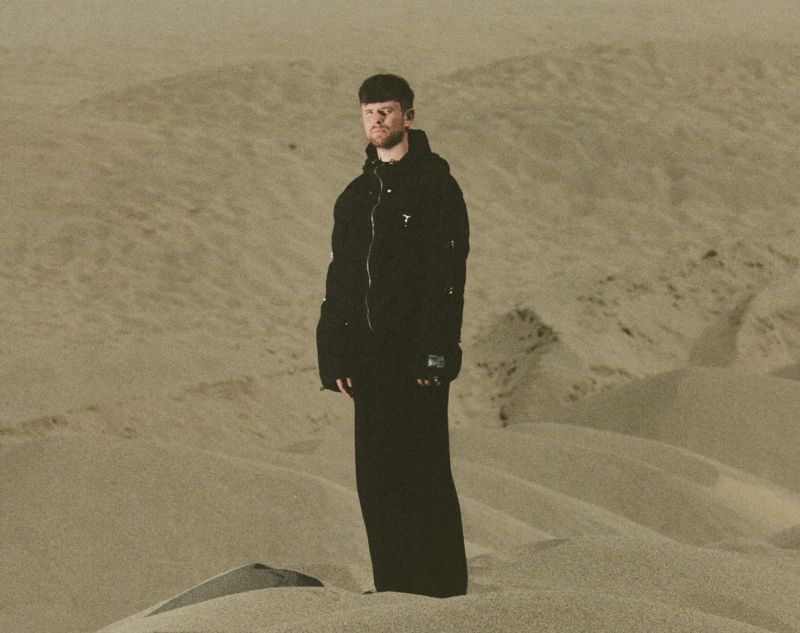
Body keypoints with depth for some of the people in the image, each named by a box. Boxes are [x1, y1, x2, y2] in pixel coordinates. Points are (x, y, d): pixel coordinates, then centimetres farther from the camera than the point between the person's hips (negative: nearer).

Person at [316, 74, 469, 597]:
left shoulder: (434, 185, -4)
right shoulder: (356, 197, 16)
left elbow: (448, 275, -10)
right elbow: (340, 281, 17)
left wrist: (435, 353, -17)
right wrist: (337, 358, 9)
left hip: (416, 356, -7)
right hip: (369, 356, 7)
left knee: (423, 472, -5)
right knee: (375, 474, 6)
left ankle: (442, 589, 0)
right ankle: (394, 588, 12)